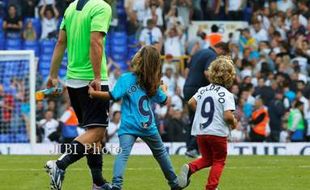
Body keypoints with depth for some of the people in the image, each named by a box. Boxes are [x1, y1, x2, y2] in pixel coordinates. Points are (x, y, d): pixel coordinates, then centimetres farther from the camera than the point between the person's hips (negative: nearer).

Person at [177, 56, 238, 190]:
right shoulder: (227, 95, -12)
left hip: (200, 132, 5)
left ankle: (190, 168, -8)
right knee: (219, 161, 13)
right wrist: (234, 123, 0)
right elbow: (227, 116, -20)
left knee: (207, 159, 20)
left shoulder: (203, 90, 6)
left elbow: (191, 103, 4)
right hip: (217, 132, -5)